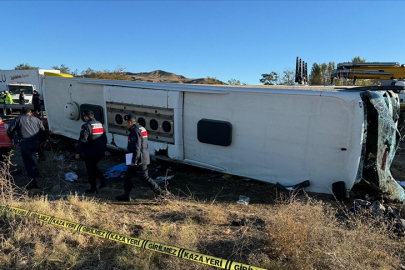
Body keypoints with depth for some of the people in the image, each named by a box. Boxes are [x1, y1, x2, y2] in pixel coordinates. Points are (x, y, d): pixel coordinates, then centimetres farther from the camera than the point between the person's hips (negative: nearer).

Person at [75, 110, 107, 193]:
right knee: (93, 166, 24)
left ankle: (93, 188, 13)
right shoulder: (100, 124, 12)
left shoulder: (86, 126, -14)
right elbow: (105, 138, 18)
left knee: (90, 169, 6)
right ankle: (103, 180, 13)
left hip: (90, 153, -7)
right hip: (100, 152, 8)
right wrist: (103, 149, 25)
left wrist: (78, 152, -12)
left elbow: (82, 140, -18)